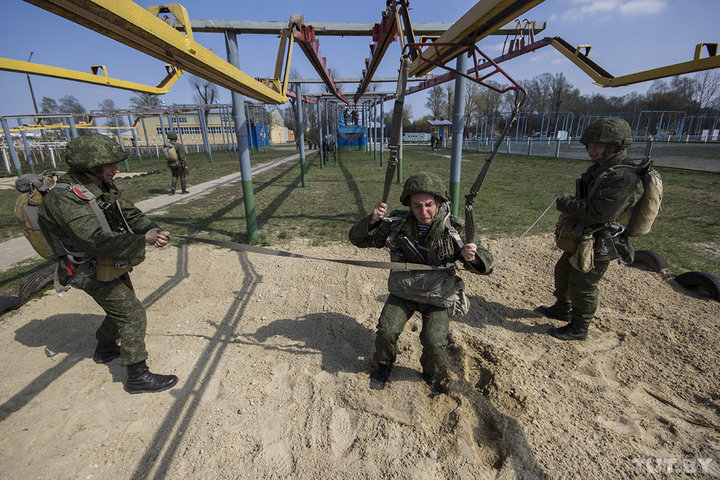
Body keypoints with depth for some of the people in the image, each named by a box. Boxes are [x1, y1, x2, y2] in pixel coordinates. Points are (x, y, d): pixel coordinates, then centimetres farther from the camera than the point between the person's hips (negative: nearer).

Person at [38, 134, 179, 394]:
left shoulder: (105, 187, -2)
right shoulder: (64, 198, -28)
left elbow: (130, 212, -2)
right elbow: (96, 240, -38)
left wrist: (152, 228, -22)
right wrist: (142, 240, -38)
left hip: (114, 265, 9)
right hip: (94, 274, -9)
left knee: (121, 307, 24)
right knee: (132, 314, -8)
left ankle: (105, 349, 48)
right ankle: (138, 375, 4)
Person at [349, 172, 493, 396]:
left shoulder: (452, 229, -17)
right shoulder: (397, 224, -13)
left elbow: (485, 264, -13)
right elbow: (358, 239, -7)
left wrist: (473, 257, -39)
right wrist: (372, 220, -28)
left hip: (438, 297, -1)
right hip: (402, 293, 2)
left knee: (434, 342, -15)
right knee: (386, 331, -12)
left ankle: (434, 376, 22)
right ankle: (383, 366, 23)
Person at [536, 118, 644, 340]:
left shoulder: (624, 179, -25)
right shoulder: (598, 169, 6)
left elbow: (600, 212, -33)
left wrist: (566, 203, -22)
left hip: (597, 247, -10)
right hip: (580, 241, 10)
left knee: (582, 287, 5)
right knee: (563, 273, 23)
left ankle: (579, 328, 24)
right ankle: (562, 309, 44)